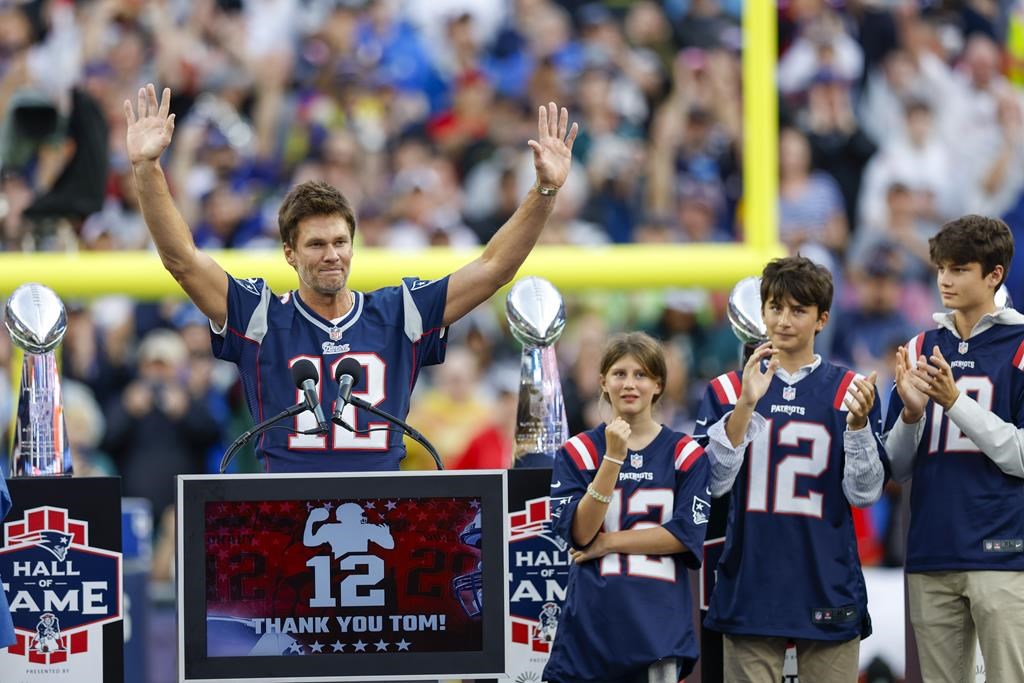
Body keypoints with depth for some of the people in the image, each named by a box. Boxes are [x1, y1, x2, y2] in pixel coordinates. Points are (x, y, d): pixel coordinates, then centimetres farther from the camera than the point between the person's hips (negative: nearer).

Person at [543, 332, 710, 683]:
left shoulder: (685, 453, 5)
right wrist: (613, 457, -15)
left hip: (660, 621, 0)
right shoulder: (578, 452, 5)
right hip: (593, 618, 0)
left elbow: (687, 534, -5)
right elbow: (579, 532, -7)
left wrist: (609, 542, -8)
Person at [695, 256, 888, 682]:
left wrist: (858, 423, -18)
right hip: (750, 590, 1)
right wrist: (745, 404, -17)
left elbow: (865, 493, -2)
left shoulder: (850, 391, 4)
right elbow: (712, 482, -6)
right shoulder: (728, 390, 6)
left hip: (827, 587, -1)